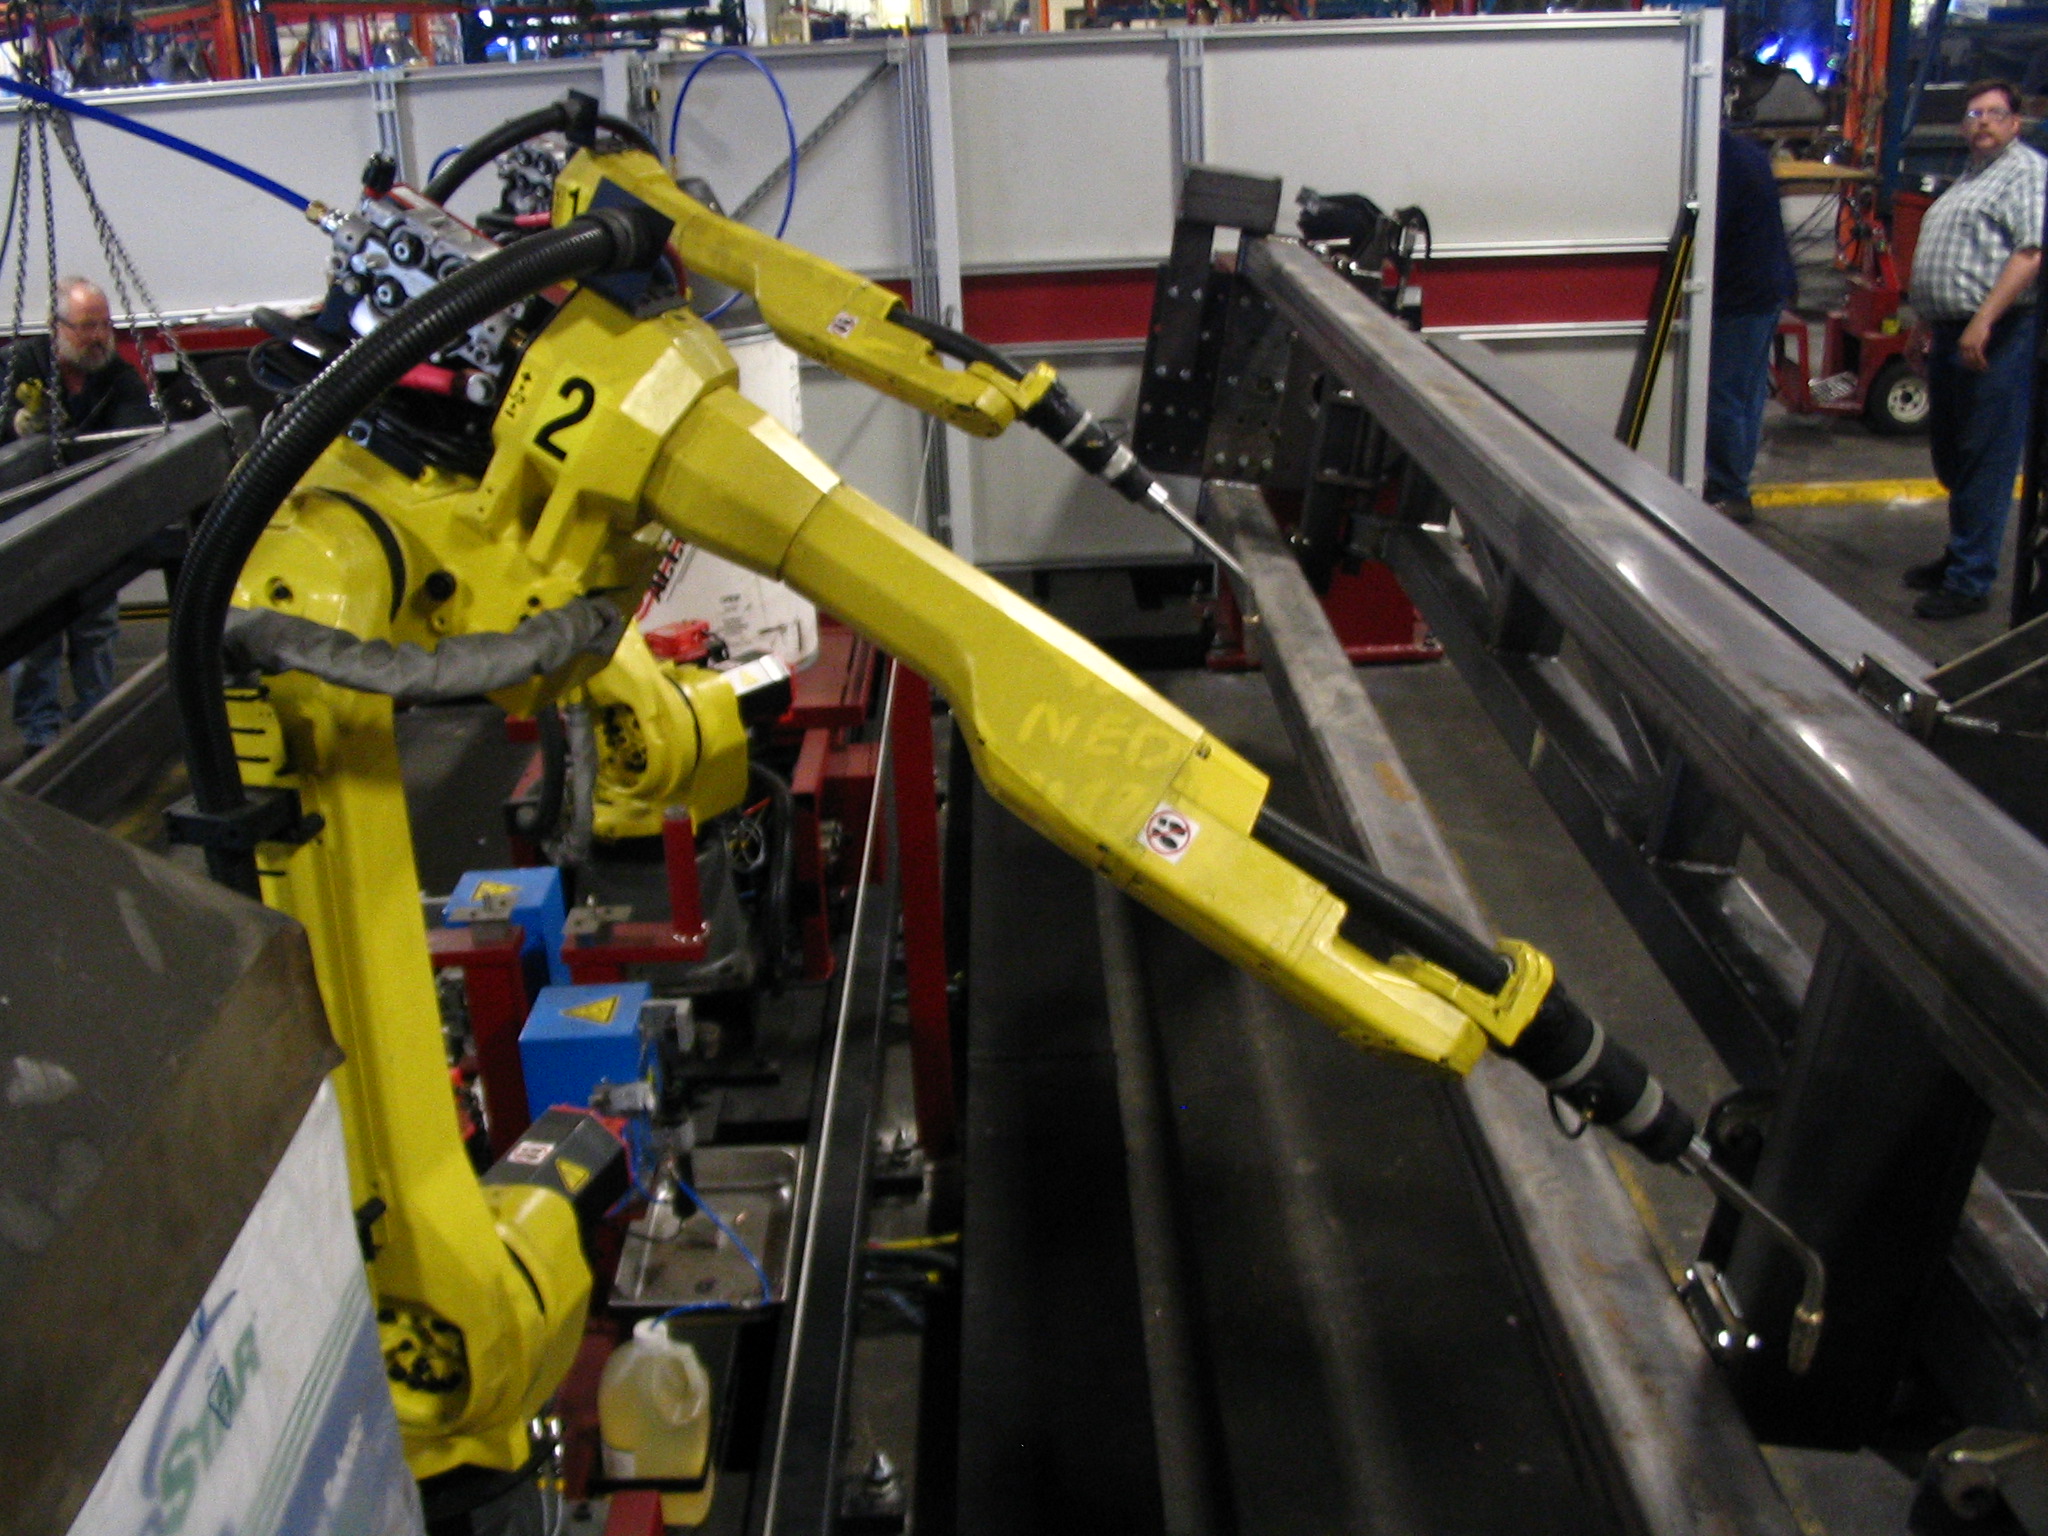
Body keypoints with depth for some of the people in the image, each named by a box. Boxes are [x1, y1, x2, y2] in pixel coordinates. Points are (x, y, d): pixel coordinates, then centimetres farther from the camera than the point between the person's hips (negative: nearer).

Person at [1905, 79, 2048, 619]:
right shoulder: (1969, 179, 22)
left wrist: (1983, 321, -26)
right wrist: (1932, 328, 24)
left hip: (1997, 337, -10)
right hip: (1950, 332, 10)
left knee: (1984, 461, -7)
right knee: (1950, 456, 17)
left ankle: (1971, 581, -4)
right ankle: (1960, 554, 30)